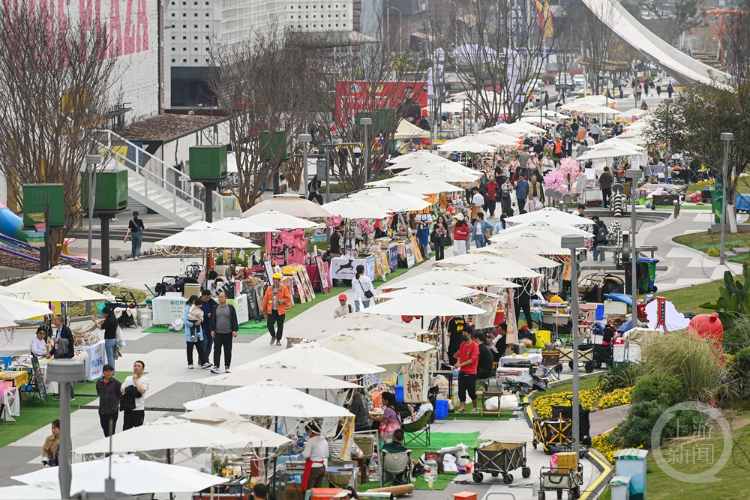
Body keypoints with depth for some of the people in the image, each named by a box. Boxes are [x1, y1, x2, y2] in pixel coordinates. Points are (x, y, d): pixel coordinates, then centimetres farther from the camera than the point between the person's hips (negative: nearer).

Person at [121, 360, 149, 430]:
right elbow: (121, 390, 5)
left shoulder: (145, 379, -3)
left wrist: (135, 380, -11)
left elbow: (142, 391, -18)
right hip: (127, 408, 4)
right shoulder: (128, 379, 12)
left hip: (139, 409, -4)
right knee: (126, 428, 3)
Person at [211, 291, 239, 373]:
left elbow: (234, 320, 1)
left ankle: (227, 367, 14)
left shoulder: (231, 308, 2)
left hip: (228, 334, -1)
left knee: (228, 351, 5)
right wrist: (212, 330, 2)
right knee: (217, 350, -5)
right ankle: (216, 366, -6)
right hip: (217, 334, 1)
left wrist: (235, 330, -6)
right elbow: (212, 320, 11)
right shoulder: (215, 308, 8)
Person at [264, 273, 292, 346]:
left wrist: (282, 301, -20)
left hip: (280, 311, -2)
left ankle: (278, 340, 16)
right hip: (271, 310, 2)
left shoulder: (284, 289, 0)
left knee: (280, 326, 3)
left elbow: (288, 298, -2)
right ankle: (273, 336, 19)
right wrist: (263, 308, 7)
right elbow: (265, 299, 10)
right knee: (269, 324, -7)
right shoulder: (269, 289, 7)